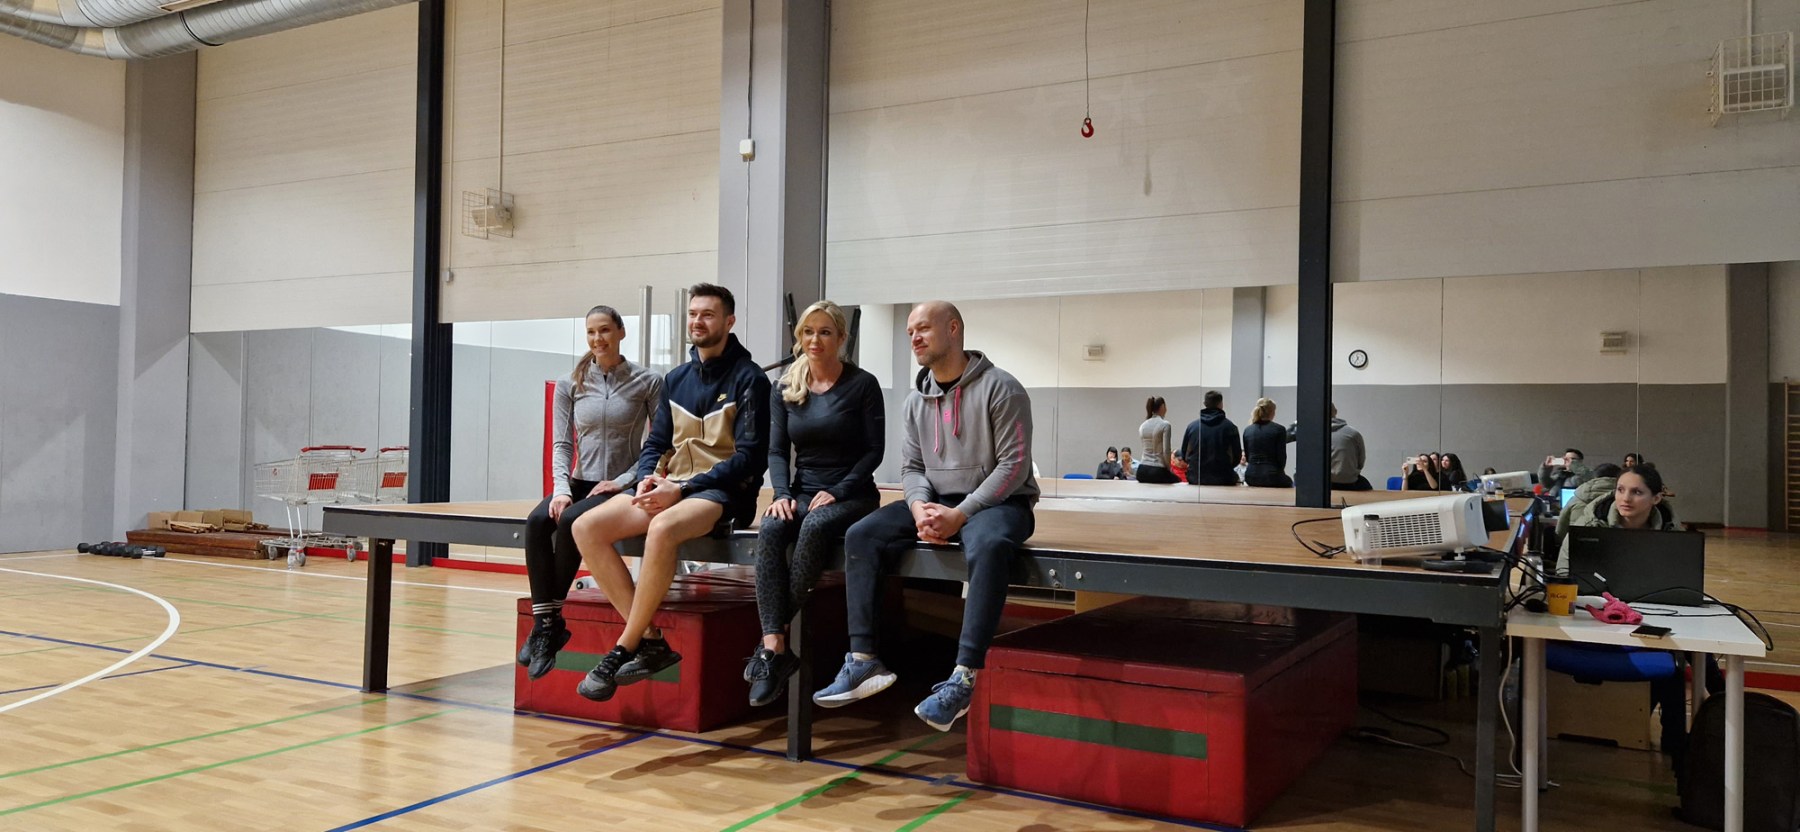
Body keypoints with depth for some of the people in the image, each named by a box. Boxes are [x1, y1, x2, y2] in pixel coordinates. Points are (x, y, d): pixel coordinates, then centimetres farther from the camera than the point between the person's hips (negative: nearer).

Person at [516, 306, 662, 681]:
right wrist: (560, 488, -11)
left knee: (570, 521, -31)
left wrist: (624, 480, -12)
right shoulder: (570, 385, 9)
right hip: (580, 482, 4)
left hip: (622, 488, -3)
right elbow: (561, 443, 5)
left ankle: (550, 619, -18)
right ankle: (545, 622, -26)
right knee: (537, 521, -27)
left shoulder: (648, 383, 0)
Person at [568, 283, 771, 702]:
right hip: (669, 489, 7)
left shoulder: (748, 378, -2)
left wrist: (682, 488, -17)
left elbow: (750, 459, -10)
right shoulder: (675, 379, 17)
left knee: (662, 528, -37)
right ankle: (650, 640, -16)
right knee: (586, 527, -15)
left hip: (722, 493, -7)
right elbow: (655, 444, 18)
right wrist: (647, 479, -6)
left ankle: (623, 651, -24)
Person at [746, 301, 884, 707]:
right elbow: (776, 451, 7)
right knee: (770, 529, -30)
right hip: (803, 492, 3)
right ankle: (775, 649, -36)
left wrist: (837, 492, -15)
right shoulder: (785, 390, 10)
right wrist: (782, 494, -11)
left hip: (853, 494, -3)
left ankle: (772, 643, -30)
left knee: (815, 527, -36)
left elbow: (873, 450, -4)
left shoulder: (862, 385, -1)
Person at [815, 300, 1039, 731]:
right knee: (861, 536, -13)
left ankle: (963, 679, -39)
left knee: (989, 546, -40)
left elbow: (1014, 465, -14)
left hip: (997, 502, -6)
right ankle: (864, 660, -16)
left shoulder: (1000, 388, -8)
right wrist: (920, 506, -13)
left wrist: (959, 514, -22)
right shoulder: (916, 400, 12)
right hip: (936, 502, 6)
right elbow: (911, 466, 11)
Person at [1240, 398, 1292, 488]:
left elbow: (1247, 457, 10)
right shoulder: (1279, 430, -6)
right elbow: (1281, 456, -4)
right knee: (1289, 482, 25)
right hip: (1272, 477, -5)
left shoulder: (1247, 430, 7)